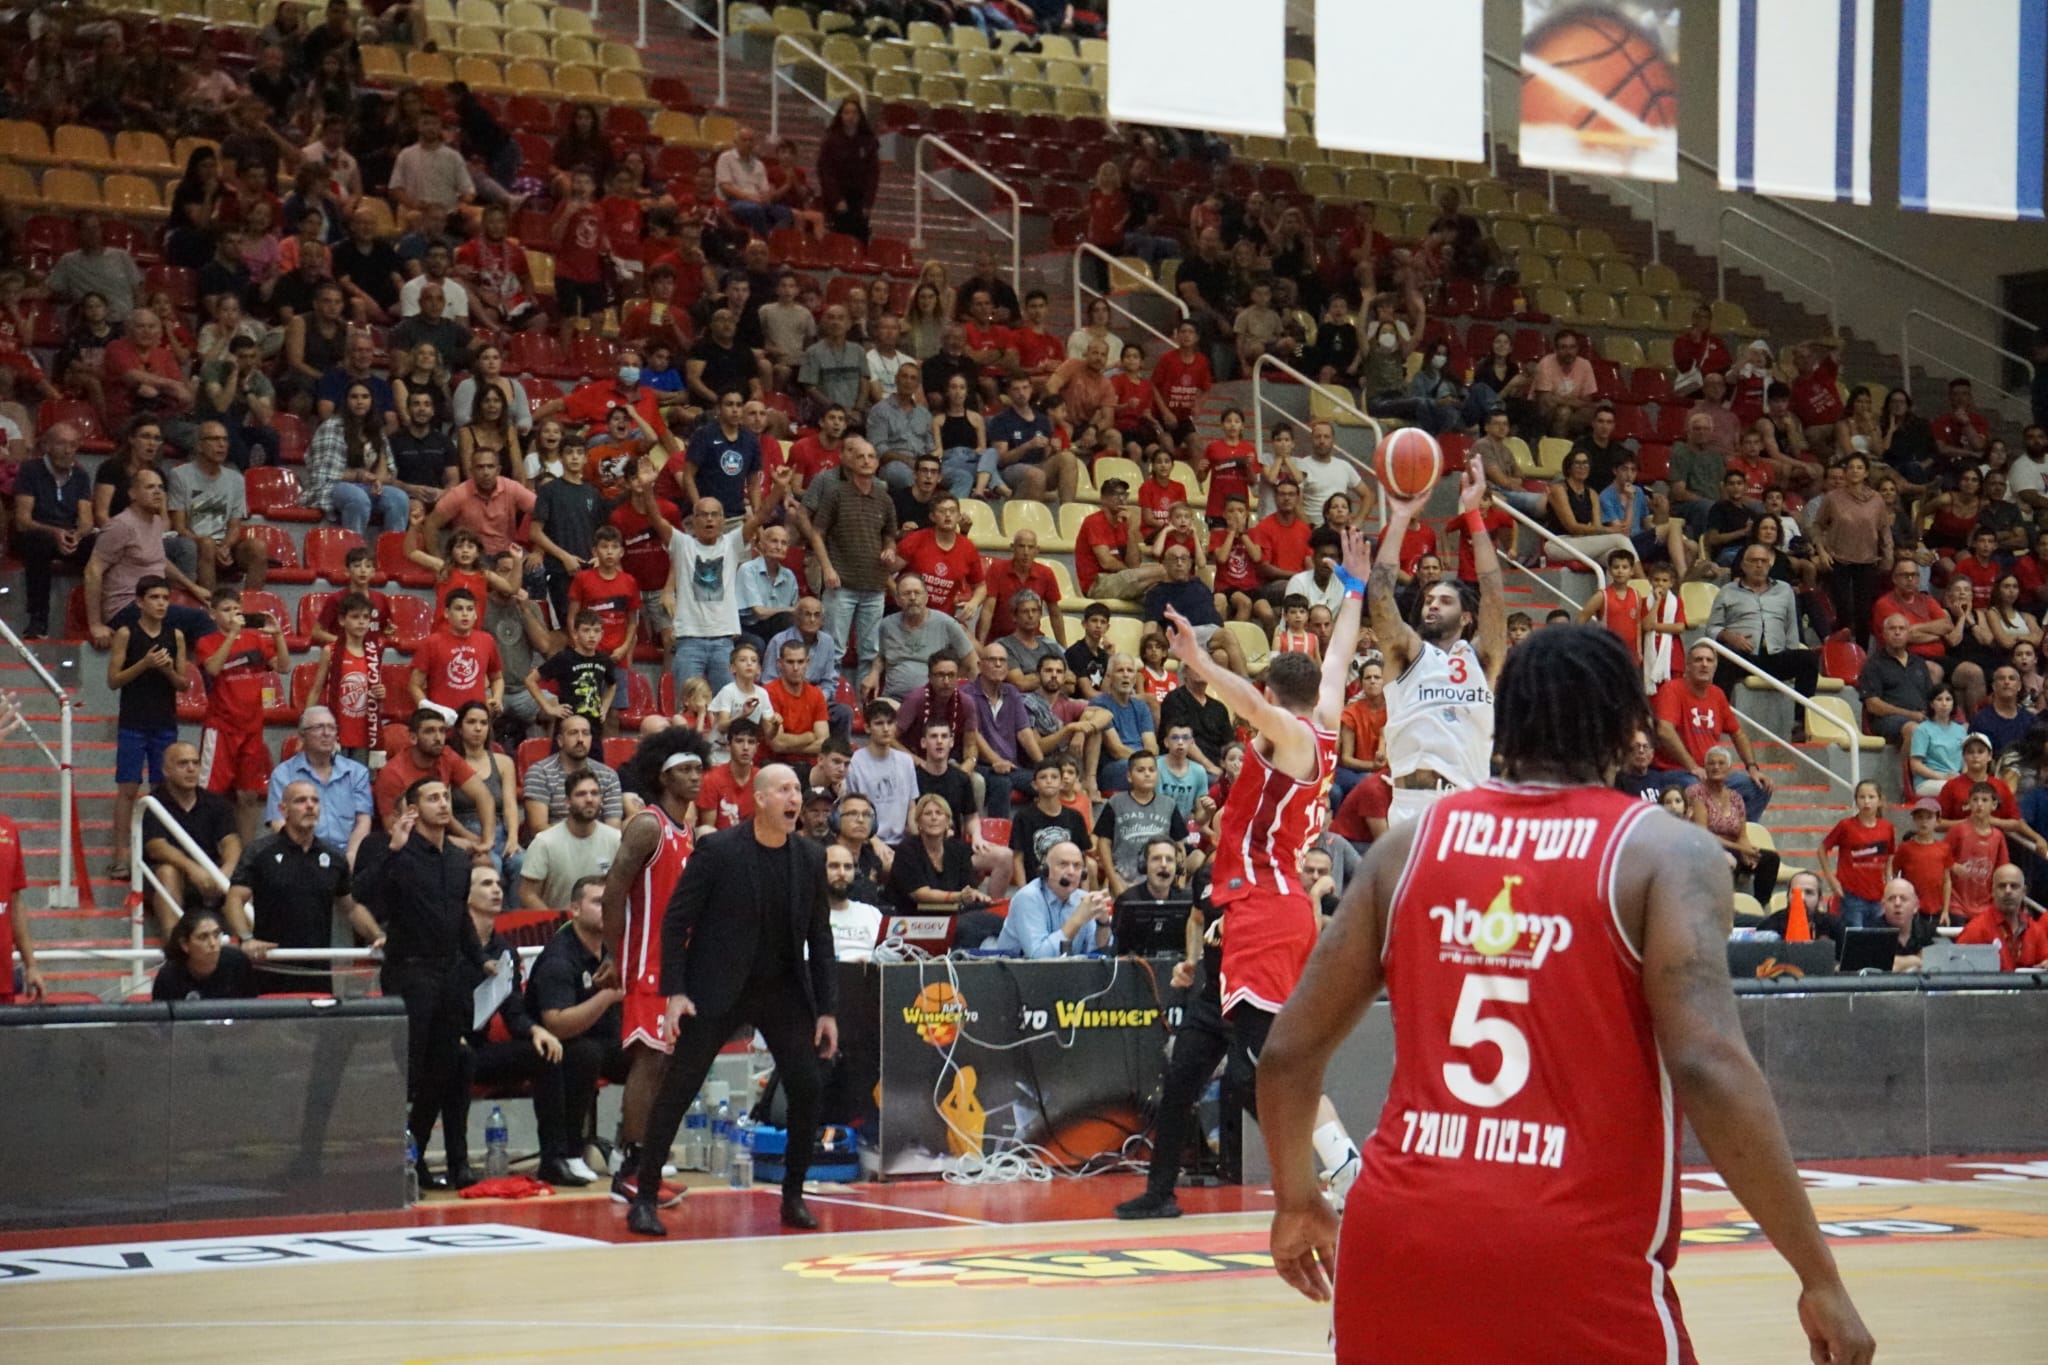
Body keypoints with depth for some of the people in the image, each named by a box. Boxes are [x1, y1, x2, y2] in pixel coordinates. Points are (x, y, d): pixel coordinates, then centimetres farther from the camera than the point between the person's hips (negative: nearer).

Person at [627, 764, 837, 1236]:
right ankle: (644, 1198, 2)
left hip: (783, 989, 4)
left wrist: (825, 1010, 3)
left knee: (806, 1089, -2)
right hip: (717, 989, -4)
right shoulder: (717, 851, -12)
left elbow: (819, 936, 7)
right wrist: (674, 991, -14)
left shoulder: (810, 858, 1)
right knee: (677, 1090, -5)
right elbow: (676, 921, -8)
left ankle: (793, 1197, 13)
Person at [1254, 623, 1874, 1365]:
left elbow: (1288, 1052, 13)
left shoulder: (1411, 842, 11)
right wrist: (1820, 1276, -10)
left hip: (1401, 1231, 4)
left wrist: (1297, 1202, 30)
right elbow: (1708, 1067, -15)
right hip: (1576, 1251, -4)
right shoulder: (1662, 851, -1)